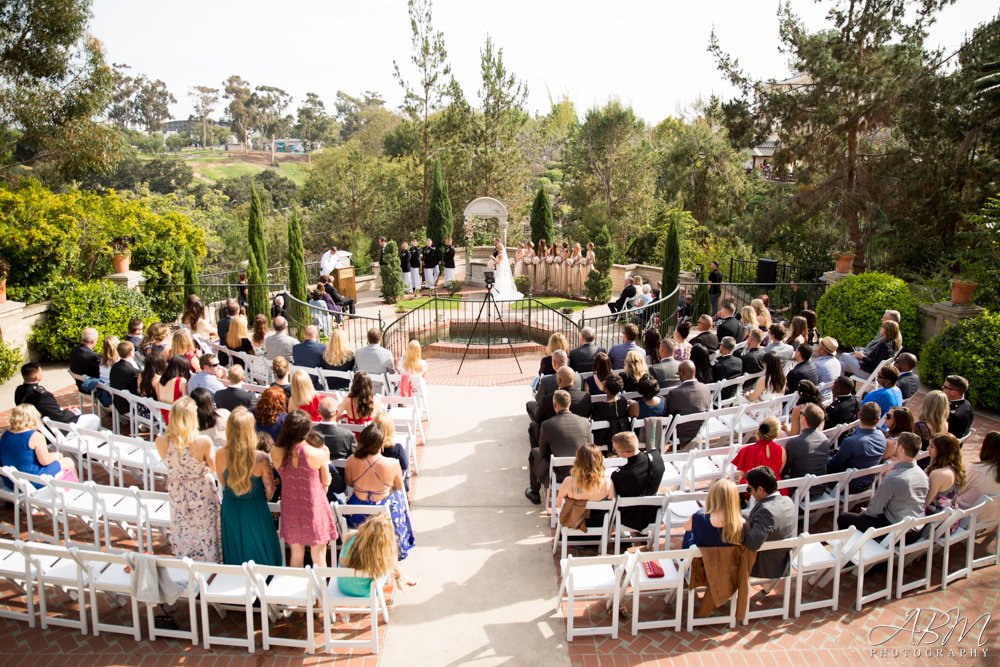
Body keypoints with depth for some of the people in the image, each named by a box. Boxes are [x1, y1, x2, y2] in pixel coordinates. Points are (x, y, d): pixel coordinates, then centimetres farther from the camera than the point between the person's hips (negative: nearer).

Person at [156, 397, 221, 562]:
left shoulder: (161, 442, -19)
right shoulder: (203, 442, -28)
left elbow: (168, 464, 1)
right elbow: (212, 468, -12)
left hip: (177, 495, 3)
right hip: (202, 493, -3)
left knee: (183, 534, 22)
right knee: (205, 531, 17)